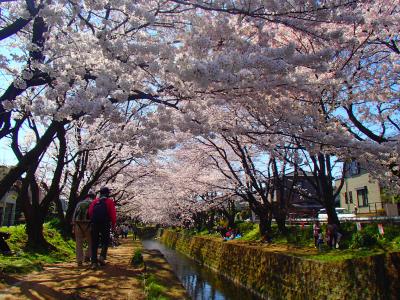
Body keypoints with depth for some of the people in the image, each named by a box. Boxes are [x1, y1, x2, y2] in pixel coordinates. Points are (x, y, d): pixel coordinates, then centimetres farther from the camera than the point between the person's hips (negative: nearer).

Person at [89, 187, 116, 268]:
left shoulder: (95, 201, 13)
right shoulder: (110, 201, 4)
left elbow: (90, 212, 3)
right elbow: (113, 214, -4)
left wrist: (92, 221, 13)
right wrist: (113, 225, 3)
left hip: (94, 224, 3)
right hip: (105, 224, -3)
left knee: (94, 243, 7)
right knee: (105, 241, 12)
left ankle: (94, 262, 4)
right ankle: (102, 256, -8)